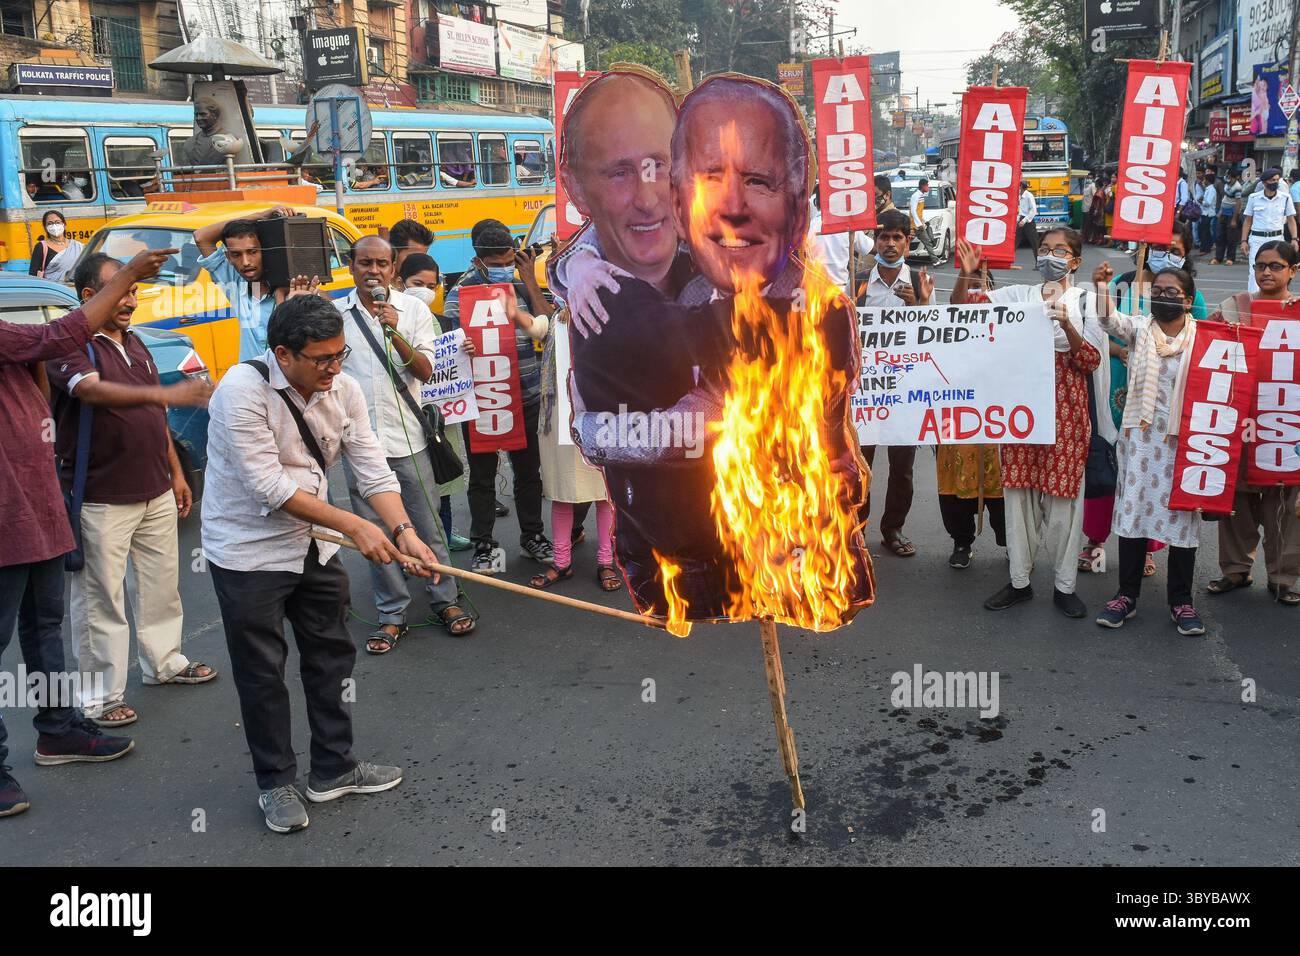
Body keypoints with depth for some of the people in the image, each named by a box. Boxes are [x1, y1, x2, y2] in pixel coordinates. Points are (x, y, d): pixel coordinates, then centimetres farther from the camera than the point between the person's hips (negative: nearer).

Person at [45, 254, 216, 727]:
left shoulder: (134, 343, 13)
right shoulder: (69, 345, -12)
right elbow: (91, 391, -34)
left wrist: (175, 472, 17)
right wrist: (165, 393, -47)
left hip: (155, 493, 8)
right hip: (101, 500, -8)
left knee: (161, 583, 17)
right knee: (100, 599, -1)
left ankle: (164, 661, 34)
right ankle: (100, 696, 8)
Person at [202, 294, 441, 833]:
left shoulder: (343, 389, -6)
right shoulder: (243, 390, -24)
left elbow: (373, 470, -7)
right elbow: (268, 486, -27)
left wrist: (404, 531, -23)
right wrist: (354, 526, -28)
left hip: (313, 543, 6)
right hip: (248, 550, -6)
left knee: (332, 655, 14)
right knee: (262, 672, 5)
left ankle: (334, 768, 30)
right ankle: (275, 783, 23)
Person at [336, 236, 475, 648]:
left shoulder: (413, 309, 2)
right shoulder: (335, 313, 5)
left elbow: (425, 370, -7)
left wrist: (394, 334, -19)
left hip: (406, 437, -1)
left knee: (426, 526, 5)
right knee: (374, 533, 7)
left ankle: (445, 601, 19)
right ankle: (392, 614, 17)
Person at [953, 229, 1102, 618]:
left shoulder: (1086, 300, 1)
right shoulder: (1019, 295, 8)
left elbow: (1091, 362, -5)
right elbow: (961, 308, 1)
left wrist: (1066, 325, -21)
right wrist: (966, 274, -17)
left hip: (1066, 407, -2)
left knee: (1063, 493, 2)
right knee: (1018, 490, 6)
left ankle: (1064, 585, 15)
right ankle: (1019, 581, 18)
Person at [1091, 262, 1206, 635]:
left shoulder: (1202, 337, 2)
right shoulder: (1139, 328, 3)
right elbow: (1110, 321, -16)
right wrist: (1102, 287, -32)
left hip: (1184, 440, 0)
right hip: (1141, 437, 1)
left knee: (1182, 514, 5)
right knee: (1133, 510, 4)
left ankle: (1181, 599, 16)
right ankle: (1127, 594, 15)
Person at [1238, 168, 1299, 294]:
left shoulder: (1285, 197, 0)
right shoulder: (1254, 197, 0)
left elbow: (1291, 219, 4)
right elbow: (1247, 221, 6)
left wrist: (1294, 239, -7)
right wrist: (1244, 241, -1)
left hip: (1276, 238, 1)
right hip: (1257, 239, -1)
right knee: (1255, 273, -7)